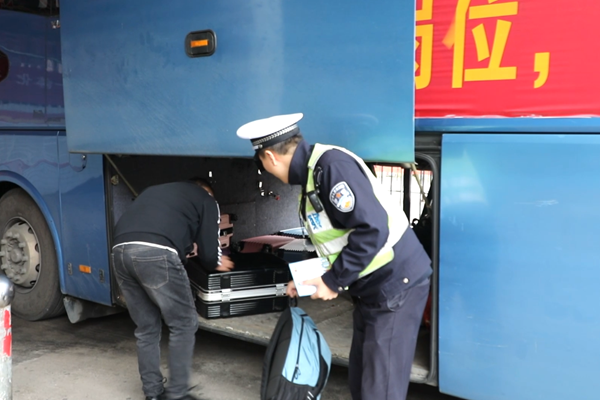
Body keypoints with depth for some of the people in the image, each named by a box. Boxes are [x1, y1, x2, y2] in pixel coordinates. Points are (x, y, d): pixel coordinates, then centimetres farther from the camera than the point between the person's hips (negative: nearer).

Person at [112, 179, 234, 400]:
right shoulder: (206, 199, 21)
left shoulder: (157, 190, 38)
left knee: (146, 328, 19)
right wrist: (217, 263, 38)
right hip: (155, 253, -6)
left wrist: (185, 249, 49)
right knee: (184, 324, 10)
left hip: (121, 250, 6)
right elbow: (208, 254, 16)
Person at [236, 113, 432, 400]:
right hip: (372, 287, 10)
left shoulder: (331, 164, -20)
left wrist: (334, 281, -18)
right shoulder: (313, 173, 11)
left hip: (395, 283, -10)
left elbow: (373, 230, -27)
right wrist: (309, 279, 15)